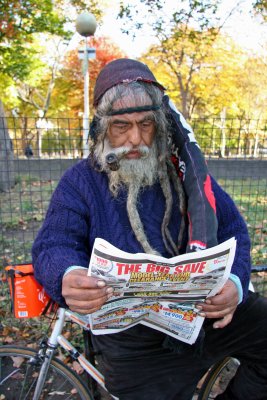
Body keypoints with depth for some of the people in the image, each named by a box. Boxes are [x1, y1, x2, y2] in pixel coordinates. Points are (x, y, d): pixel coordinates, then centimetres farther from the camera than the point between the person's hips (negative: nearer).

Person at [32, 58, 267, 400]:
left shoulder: (182, 172, 2)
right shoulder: (79, 183, -2)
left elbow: (233, 230, 0)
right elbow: (52, 246, -9)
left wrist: (235, 282, -21)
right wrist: (67, 277, -34)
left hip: (208, 311, 2)